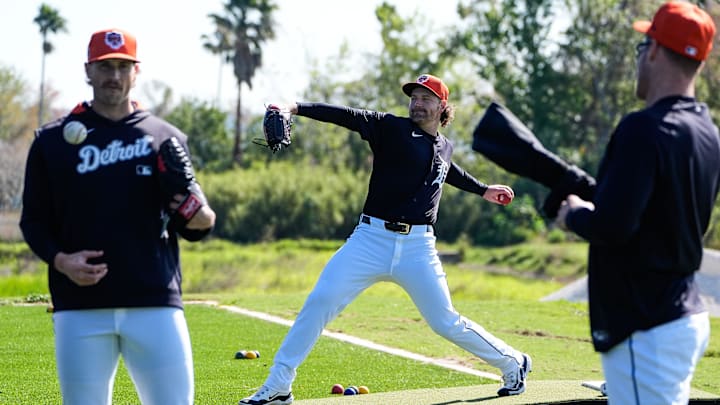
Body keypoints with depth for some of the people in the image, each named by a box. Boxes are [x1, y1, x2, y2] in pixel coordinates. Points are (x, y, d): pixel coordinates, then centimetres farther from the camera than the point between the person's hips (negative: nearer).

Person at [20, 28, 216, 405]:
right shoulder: (52, 140, 9)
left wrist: (203, 220, -10)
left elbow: (186, 225, 14)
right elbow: (34, 219, 10)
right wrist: (60, 259, -10)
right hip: (80, 307, 0)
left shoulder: (166, 138, 11)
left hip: (155, 303, 0)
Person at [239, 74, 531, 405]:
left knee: (446, 323, 2)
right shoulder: (392, 129, 1)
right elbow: (348, 116, -15)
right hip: (372, 240, -2)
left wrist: (482, 190, 50)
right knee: (319, 303, -13)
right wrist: (296, 108, -27)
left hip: (418, 247, 2)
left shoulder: (444, 148, 13)